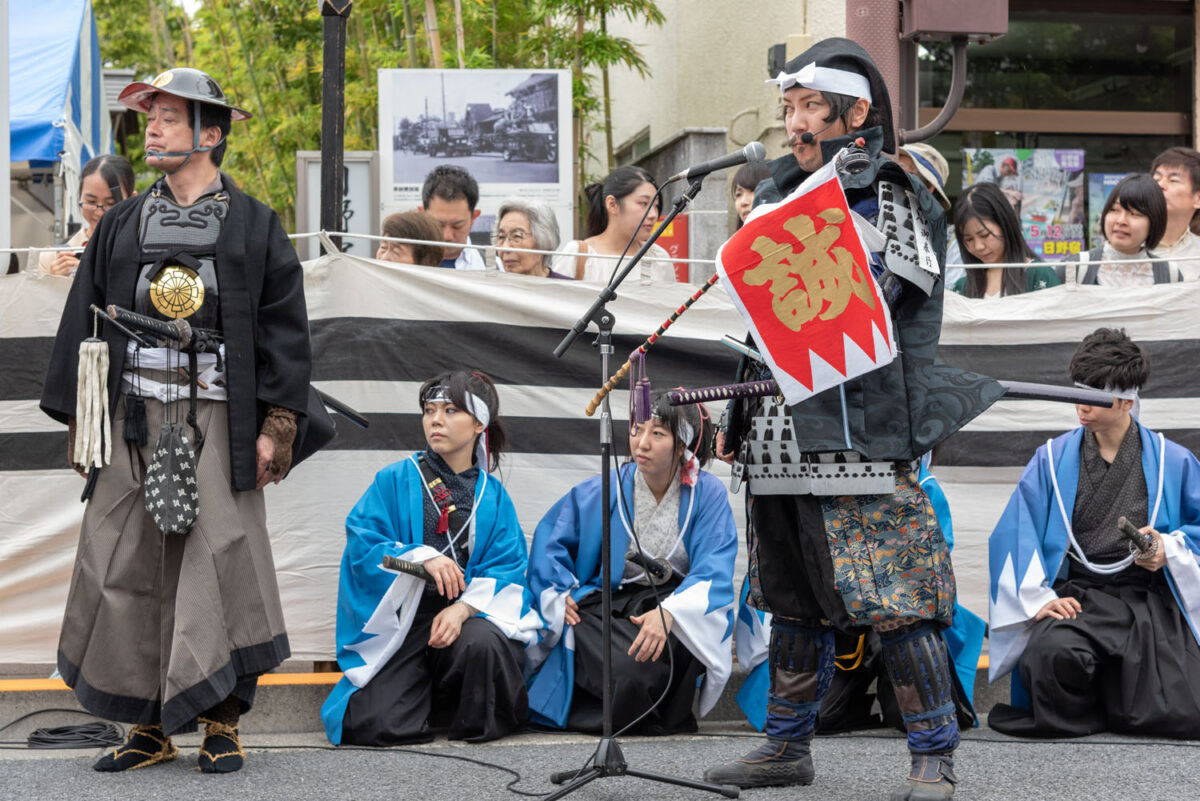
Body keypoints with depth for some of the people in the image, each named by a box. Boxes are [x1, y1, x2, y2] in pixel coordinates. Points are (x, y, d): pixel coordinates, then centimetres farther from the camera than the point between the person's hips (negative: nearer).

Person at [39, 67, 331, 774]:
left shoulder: (254, 226, 6)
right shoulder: (122, 226, 14)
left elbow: (284, 330, 3)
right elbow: (84, 325, 14)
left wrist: (276, 426, -5)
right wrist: (81, 423, 7)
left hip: (219, 420, -3)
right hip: (136, 418, 3)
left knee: (219, 564, -6)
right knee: (128, 571, 1)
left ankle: (222, 723, 3)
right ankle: (150, 725, 9)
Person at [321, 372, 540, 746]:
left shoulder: (493, 494, 9)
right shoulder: (394, 480, 5)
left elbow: (508, 568, 0)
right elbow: (361, 544, -4)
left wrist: (463, 609, -19)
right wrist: (421, 557, -21)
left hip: (472, 613, 1)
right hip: (399, 623, 0)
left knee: (481, 643, -38)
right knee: (376, 725, -21)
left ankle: (482, 721, -3)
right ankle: (425, 691, 15)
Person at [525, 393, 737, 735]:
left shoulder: (708, 493, -6)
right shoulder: (603, 491, -2)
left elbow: (713, 572, -14)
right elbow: (550, 535, 12)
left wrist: (670, 612, -31)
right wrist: (560, 594, -4)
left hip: (677, 600, 0)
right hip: (606, 601, 0)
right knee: (626, 668, -32)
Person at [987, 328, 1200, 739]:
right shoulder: (1053, 459, 10)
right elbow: (1014, 536, 4)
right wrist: (1037, 598, -10)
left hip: (1151, 601, 1)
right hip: (1077, 597, -1)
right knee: (1053, 651, -38)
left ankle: (1116, 693, 12)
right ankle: (1080, 712, -4)